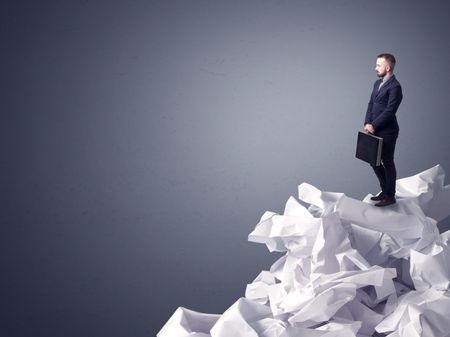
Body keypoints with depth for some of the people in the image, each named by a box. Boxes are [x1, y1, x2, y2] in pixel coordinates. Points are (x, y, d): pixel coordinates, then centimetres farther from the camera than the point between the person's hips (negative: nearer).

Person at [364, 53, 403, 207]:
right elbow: (371, 105, 11)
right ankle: (385, 190, 30)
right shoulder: (377, 83, 12)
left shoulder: (395, 87, -16)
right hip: (375, 131, 9)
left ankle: (390, 196, 15)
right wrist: (367, 124, -2)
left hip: (387, 132, -9)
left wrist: (373, 125, -16)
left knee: (387, 162, 3)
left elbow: (389, 111, -19)